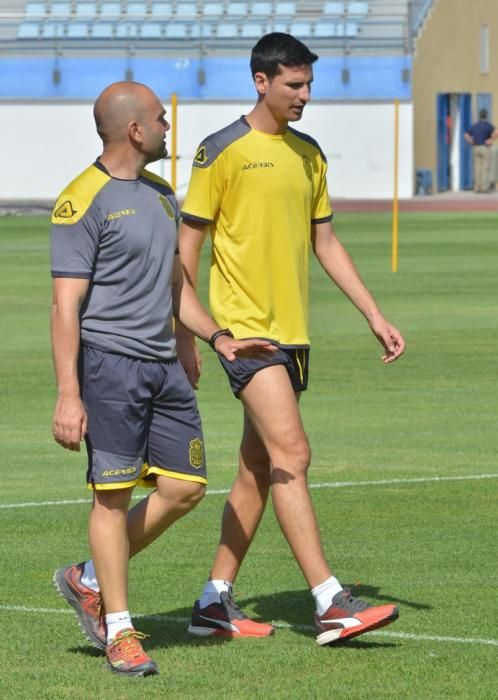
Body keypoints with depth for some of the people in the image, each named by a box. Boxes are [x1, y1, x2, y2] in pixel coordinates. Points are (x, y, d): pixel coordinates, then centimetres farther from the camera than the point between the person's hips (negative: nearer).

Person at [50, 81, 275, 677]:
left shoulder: (161, 194, 16)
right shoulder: (83, 202, -10)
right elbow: (66, 304, -13)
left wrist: (217, 338, 15)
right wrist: (67, 396, -19)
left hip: (163, 366, 8)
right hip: (108, 361, -8)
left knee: (185, 487, 5)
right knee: (114, 494, -3)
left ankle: (89, 580, 21)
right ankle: (120, 634, 4)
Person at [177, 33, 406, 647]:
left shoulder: (308, 154, 14)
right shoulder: (222, 151, -6)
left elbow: (325, 243, 20)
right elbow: (187, 246, -4)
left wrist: (374, 316, 14)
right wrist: (185, 337, -6)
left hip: (292, 332, 7)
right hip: (244, 325, -7)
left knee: (259, 469, 8)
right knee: (290, 454, -15)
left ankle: (215, 602, 15)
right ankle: (331, 606, -19)